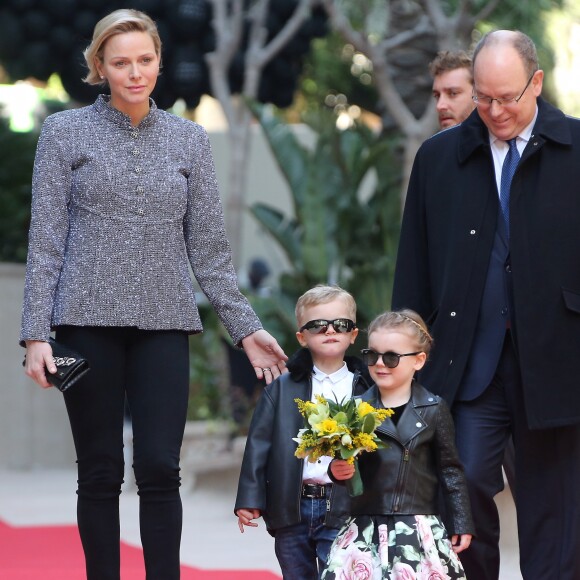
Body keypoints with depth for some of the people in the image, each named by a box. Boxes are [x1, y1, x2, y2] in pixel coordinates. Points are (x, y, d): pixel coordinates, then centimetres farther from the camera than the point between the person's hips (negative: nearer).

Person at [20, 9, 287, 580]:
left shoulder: (189, 139, 10)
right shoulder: (65, 132, 4)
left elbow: (209, 248, 12)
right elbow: (45, 240, 0)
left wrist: (244, 327, 7)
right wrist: (36, 333, -7)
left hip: (163, 323, 2)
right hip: (89, 319, -1)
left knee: (160, 469, -6)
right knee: (100, 473, 3)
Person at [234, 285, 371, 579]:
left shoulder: (364, 390, 4)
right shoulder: (281, 389, 6)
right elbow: (259, 444, 3)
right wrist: (249, 499, -2)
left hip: (340, 510, -2)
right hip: (291, 508, 2)